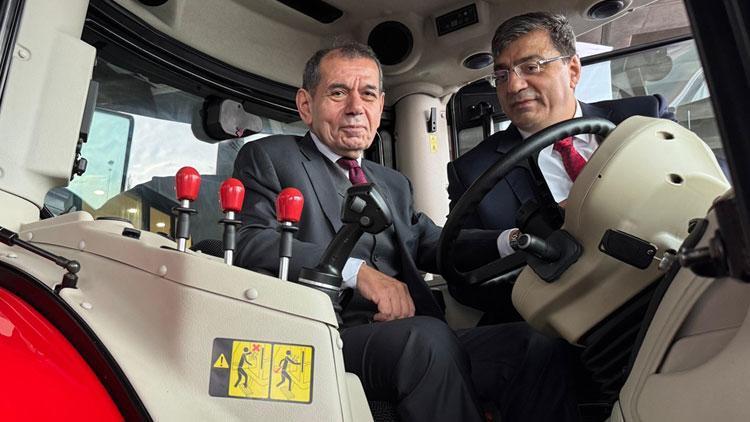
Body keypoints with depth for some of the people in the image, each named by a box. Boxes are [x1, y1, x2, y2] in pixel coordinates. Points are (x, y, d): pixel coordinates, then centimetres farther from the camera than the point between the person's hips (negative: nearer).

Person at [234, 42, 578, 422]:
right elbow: (250, 243, -8)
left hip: (409, 335, 6)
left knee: (542, 347, -17)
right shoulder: (268, 158, 9)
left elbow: (436, 246, 16)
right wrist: (357, 271, -19)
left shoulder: (394, 184, 27)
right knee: (429, 336, -33)